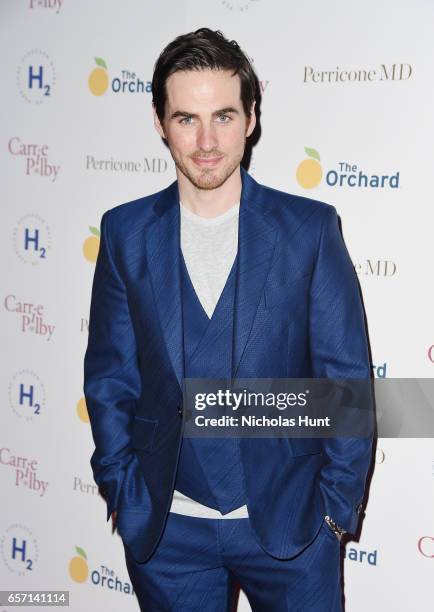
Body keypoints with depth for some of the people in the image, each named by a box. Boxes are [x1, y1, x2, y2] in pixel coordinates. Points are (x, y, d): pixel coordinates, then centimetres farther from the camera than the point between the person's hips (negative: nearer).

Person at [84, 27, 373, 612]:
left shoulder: (309, 228, -6)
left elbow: (347, 378, -3)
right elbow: (111, 376, 4)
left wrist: (337, 503, -5)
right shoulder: (126, 232, -1)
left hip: (288, 520, -1)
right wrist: (122, 493, 1)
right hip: (165, 529, 2)